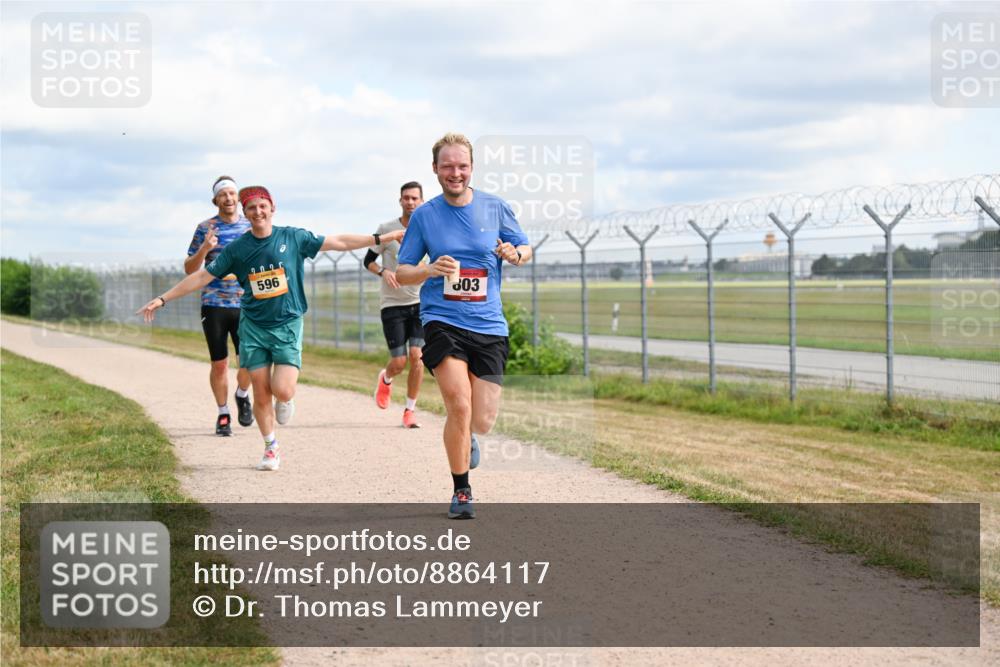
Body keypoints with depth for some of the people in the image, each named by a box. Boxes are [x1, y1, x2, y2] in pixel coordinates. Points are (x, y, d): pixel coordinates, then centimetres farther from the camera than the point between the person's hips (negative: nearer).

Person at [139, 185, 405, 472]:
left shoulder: (293, 238, -1)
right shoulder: (237, 249, 0)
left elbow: (338, 242, 4)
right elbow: (202, 276, 4)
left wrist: (382, 238, 3)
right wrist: (162, 299, 1)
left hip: (288, 325, -1)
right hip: (253, 328, 1)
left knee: (282, 391, -16)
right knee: (261, 395, 1)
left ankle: (285, 401, 21)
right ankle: (271, 448, 21)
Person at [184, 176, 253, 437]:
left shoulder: (251, 227, 8)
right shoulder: (206, 228, 2)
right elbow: (189, 269, 2)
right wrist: (204, 249, -15)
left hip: (245, 305, 1)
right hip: (214, 305, -1)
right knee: (219, 364, 1)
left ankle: (242, 396, 22)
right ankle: (223, 414, 17)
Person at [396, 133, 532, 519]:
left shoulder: (495, 208, 4)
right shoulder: (424, 216, 2)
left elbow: (526, 249, 14)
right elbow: (401, 273, 6)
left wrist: (515, 255, -10)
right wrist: (430, 270, -15)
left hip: (488, 326, 2)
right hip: (442, 322, -2)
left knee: (483, 421, 1)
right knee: (459, 405, -18)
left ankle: (466, 436, 40)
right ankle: (461, 492, 0)